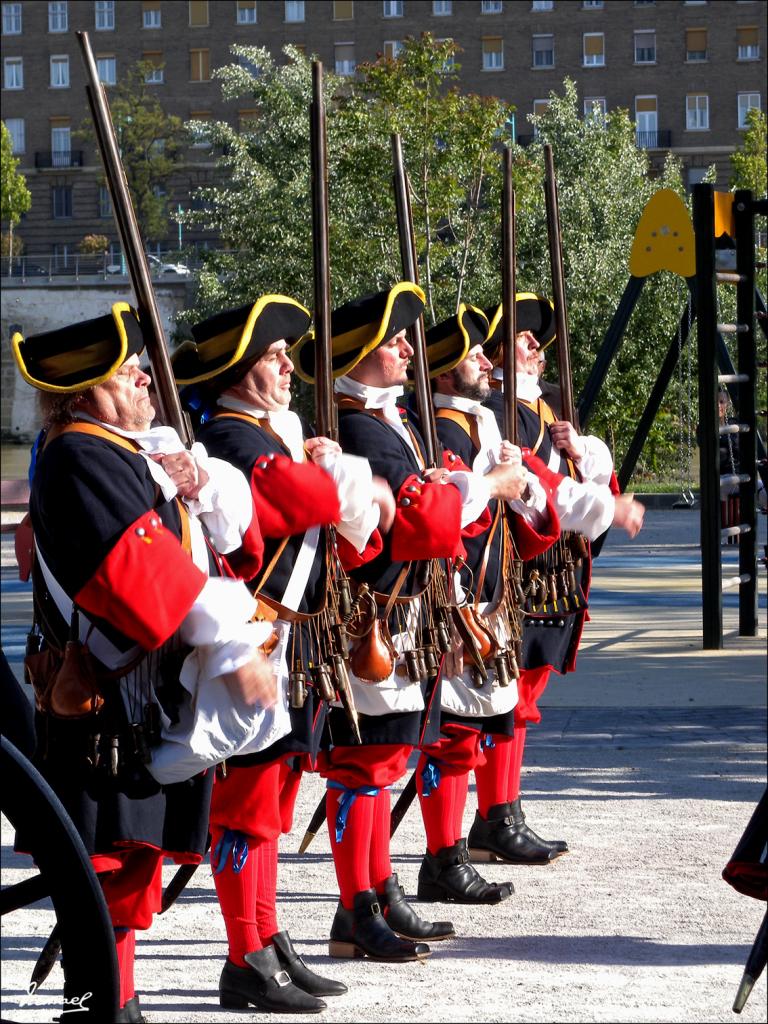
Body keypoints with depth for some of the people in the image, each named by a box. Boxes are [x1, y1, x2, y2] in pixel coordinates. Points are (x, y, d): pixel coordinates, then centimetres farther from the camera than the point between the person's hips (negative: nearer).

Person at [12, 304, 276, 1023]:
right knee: (107, 856, -7)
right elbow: (144, 574, -22)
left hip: (159, 692, 10)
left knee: (137, 851, 14)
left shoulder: (138, 451, 16)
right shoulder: (79, 460, -13)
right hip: (106, 700, -10)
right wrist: (236, 651, -20)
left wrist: (205, 483, -9)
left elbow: (237, 532, 13)